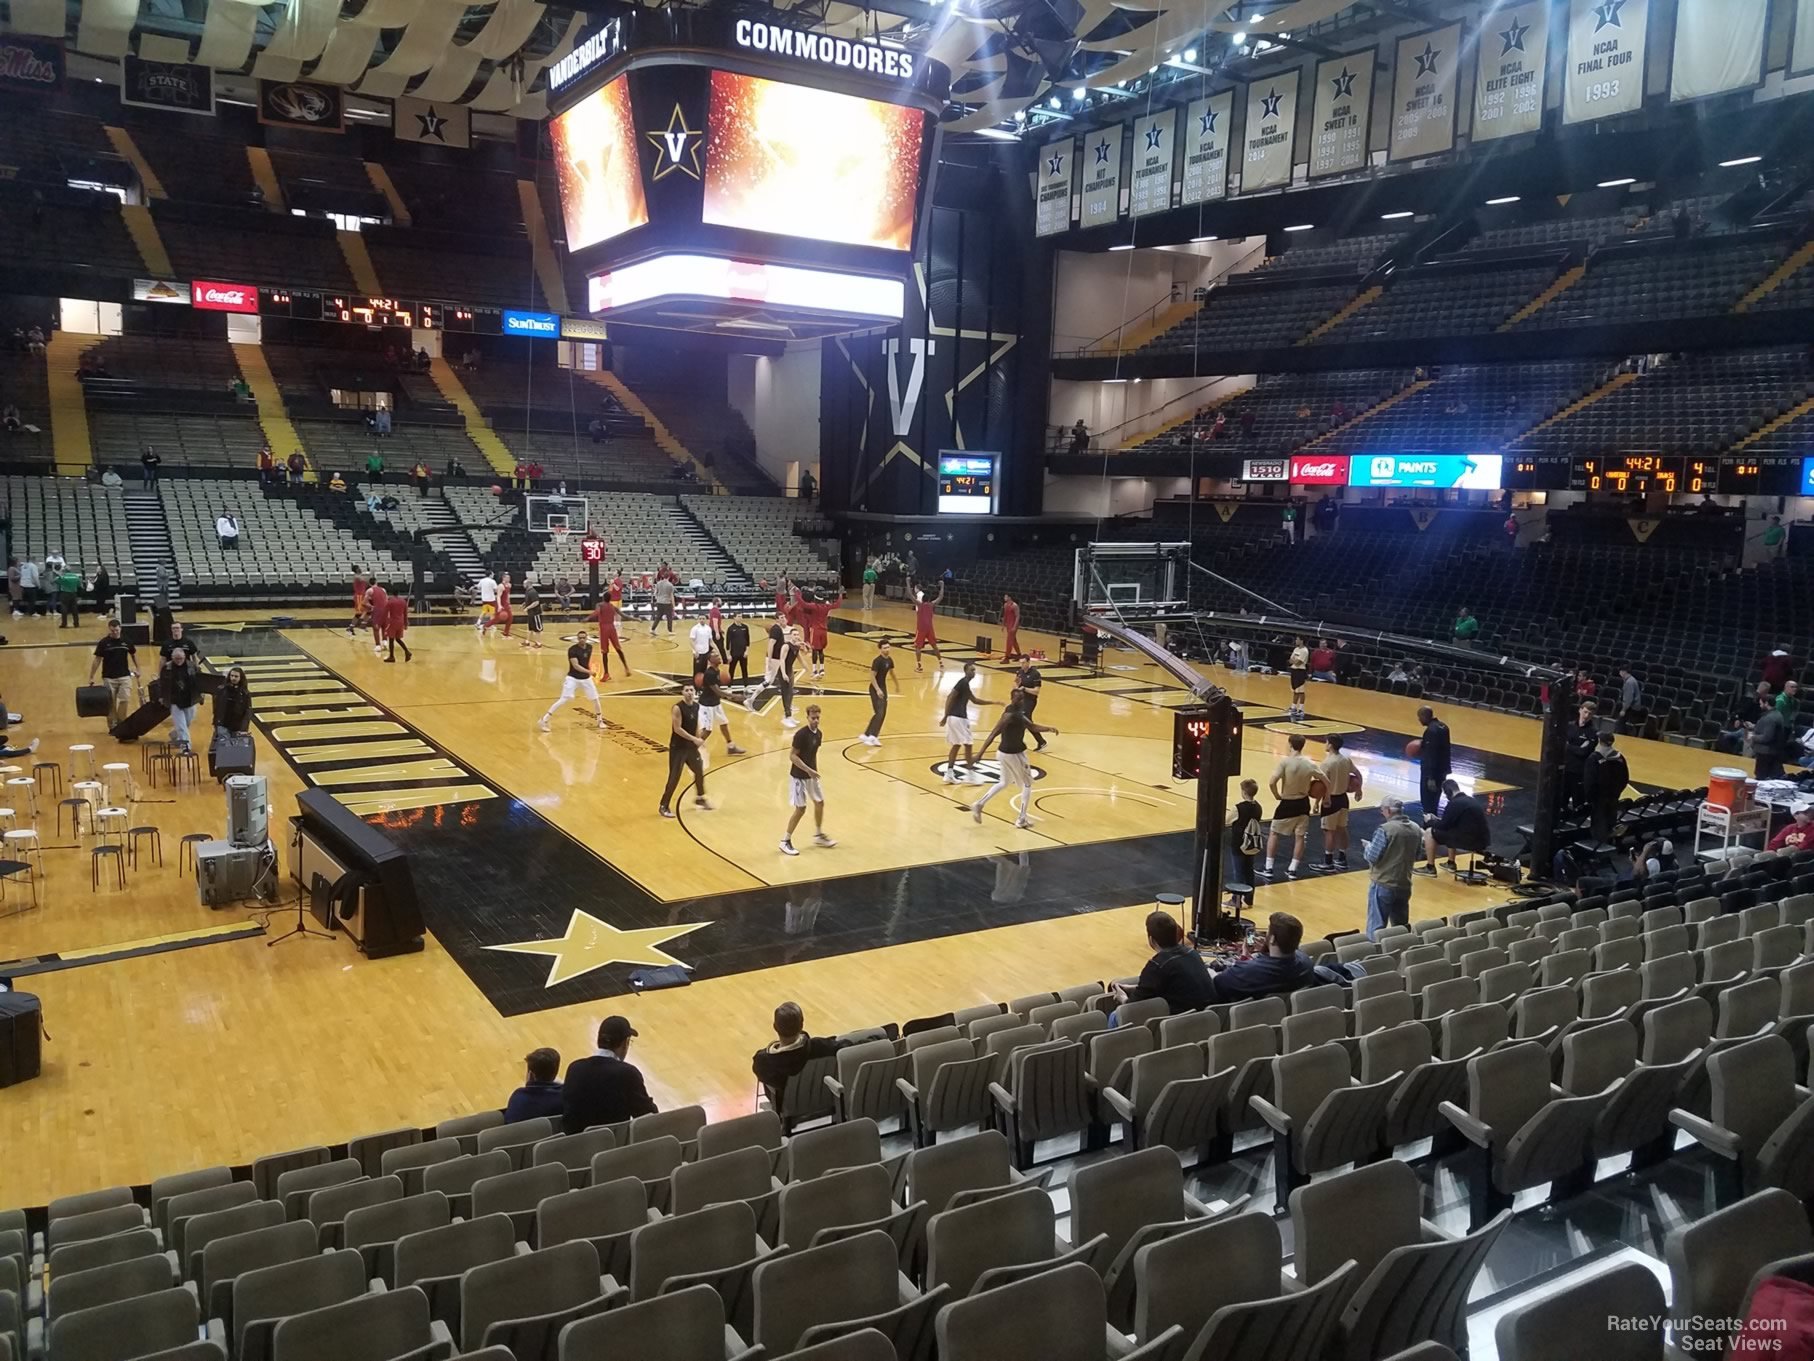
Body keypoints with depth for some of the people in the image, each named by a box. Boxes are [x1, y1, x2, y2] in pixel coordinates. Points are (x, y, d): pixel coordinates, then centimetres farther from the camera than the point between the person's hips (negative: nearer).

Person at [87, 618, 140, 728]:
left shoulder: (126, 641, 0)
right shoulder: (103, 643, -5)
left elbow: (134, 654, 16)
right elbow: (97, 660, -2)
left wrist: (137, 669, 15)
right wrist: (91, 677, -2)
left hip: (124, 676, 1)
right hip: (109, 677, -1)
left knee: (125, 700, -5)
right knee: (110, 703, 5)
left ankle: (121, 723, 6)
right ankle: (112, 725, 13)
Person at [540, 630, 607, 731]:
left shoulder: (589, 647, 1)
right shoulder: (572, 650, -19)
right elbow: (576, 666, -27)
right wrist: (588, 671, -38)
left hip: (586, 678, 6)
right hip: (573, 678, -6)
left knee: (595, 699, 10)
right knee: (563, 700, -15)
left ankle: (600, 720, 32)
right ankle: (544, 720, -10)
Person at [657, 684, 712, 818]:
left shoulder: (696, 706, 2)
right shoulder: (677, 708, -20)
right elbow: (677, 729, -24)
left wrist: (699, 739, 9)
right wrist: (694, 739, -26)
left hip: (691, 746, 8)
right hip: (678, 748, -8)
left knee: (699, 771, 19)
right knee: (674, 778, -6)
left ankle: (699, 799, 41)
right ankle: (664, 807, 5)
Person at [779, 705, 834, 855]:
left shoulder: (819, 734, 2)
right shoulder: (801, 734, -22)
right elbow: (792, 756, -22)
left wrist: (815, 771, 15)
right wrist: (808, 770, -26)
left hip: (811, 775, 8)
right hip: (798, 776, -8)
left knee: (819, 803, 16)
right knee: (800, 809, -6)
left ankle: (818, 835, 34)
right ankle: (785, 841, 7)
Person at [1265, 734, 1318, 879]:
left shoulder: (1285, 761, -18)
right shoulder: (1310, 764, -6)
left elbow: (1272, 783, -25)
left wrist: (1277, 795, -8)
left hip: (1287, 803, -3)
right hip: (1303, 803, 3)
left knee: (1274, 833, 12)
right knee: (1299, 836, 14)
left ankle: (1269, 868, 10)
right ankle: (1293, 869, 16)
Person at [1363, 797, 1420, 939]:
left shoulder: (1385, 829, -19)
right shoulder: (1415, 829, 3)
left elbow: (1372, 857, -17)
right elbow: (1415, 856, 15)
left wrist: (1366, 847, 3)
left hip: (1383, 885, -6)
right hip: (1404, 885, 7)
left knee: (1376, 929, 0)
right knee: (1401, 928, 19)